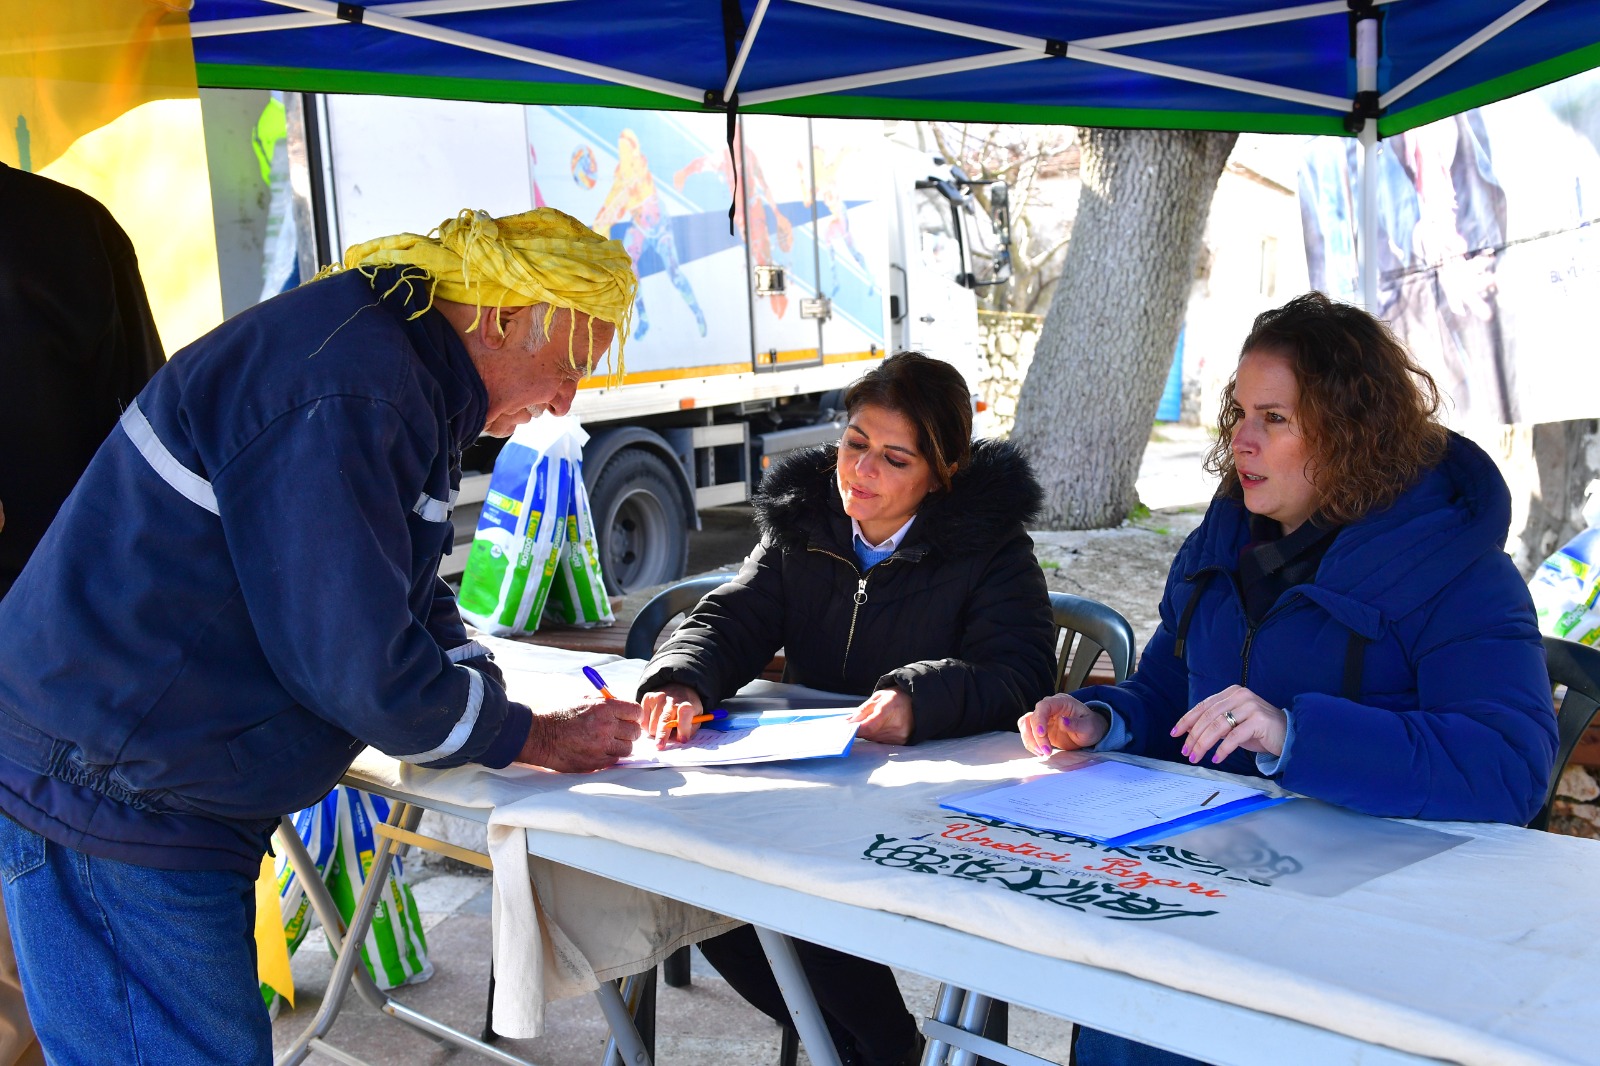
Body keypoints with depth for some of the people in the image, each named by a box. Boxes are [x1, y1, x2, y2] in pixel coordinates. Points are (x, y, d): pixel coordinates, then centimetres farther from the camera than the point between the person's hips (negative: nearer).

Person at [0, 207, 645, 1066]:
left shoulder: (405, 380, 11)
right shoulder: (347, 394, -24)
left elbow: (413, 600, 19)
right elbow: (357, 664, -23)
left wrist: (512, 716, 3)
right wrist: (533, 740, -8)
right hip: (111, 795, -10)